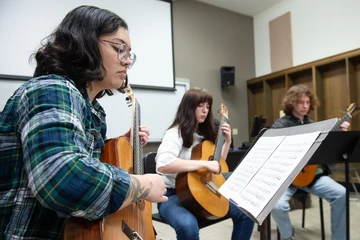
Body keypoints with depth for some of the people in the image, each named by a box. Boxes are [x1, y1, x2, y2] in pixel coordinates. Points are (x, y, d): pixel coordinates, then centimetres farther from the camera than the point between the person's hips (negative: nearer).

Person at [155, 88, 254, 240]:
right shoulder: (176, 133, -14)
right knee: (188, 226, -37)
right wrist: (204, 164, -33)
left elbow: (217, 166, 18)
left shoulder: (205, 134, 10)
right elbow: (162, 165, -33)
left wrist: (227, 141, 6)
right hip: (173, 194, -7)